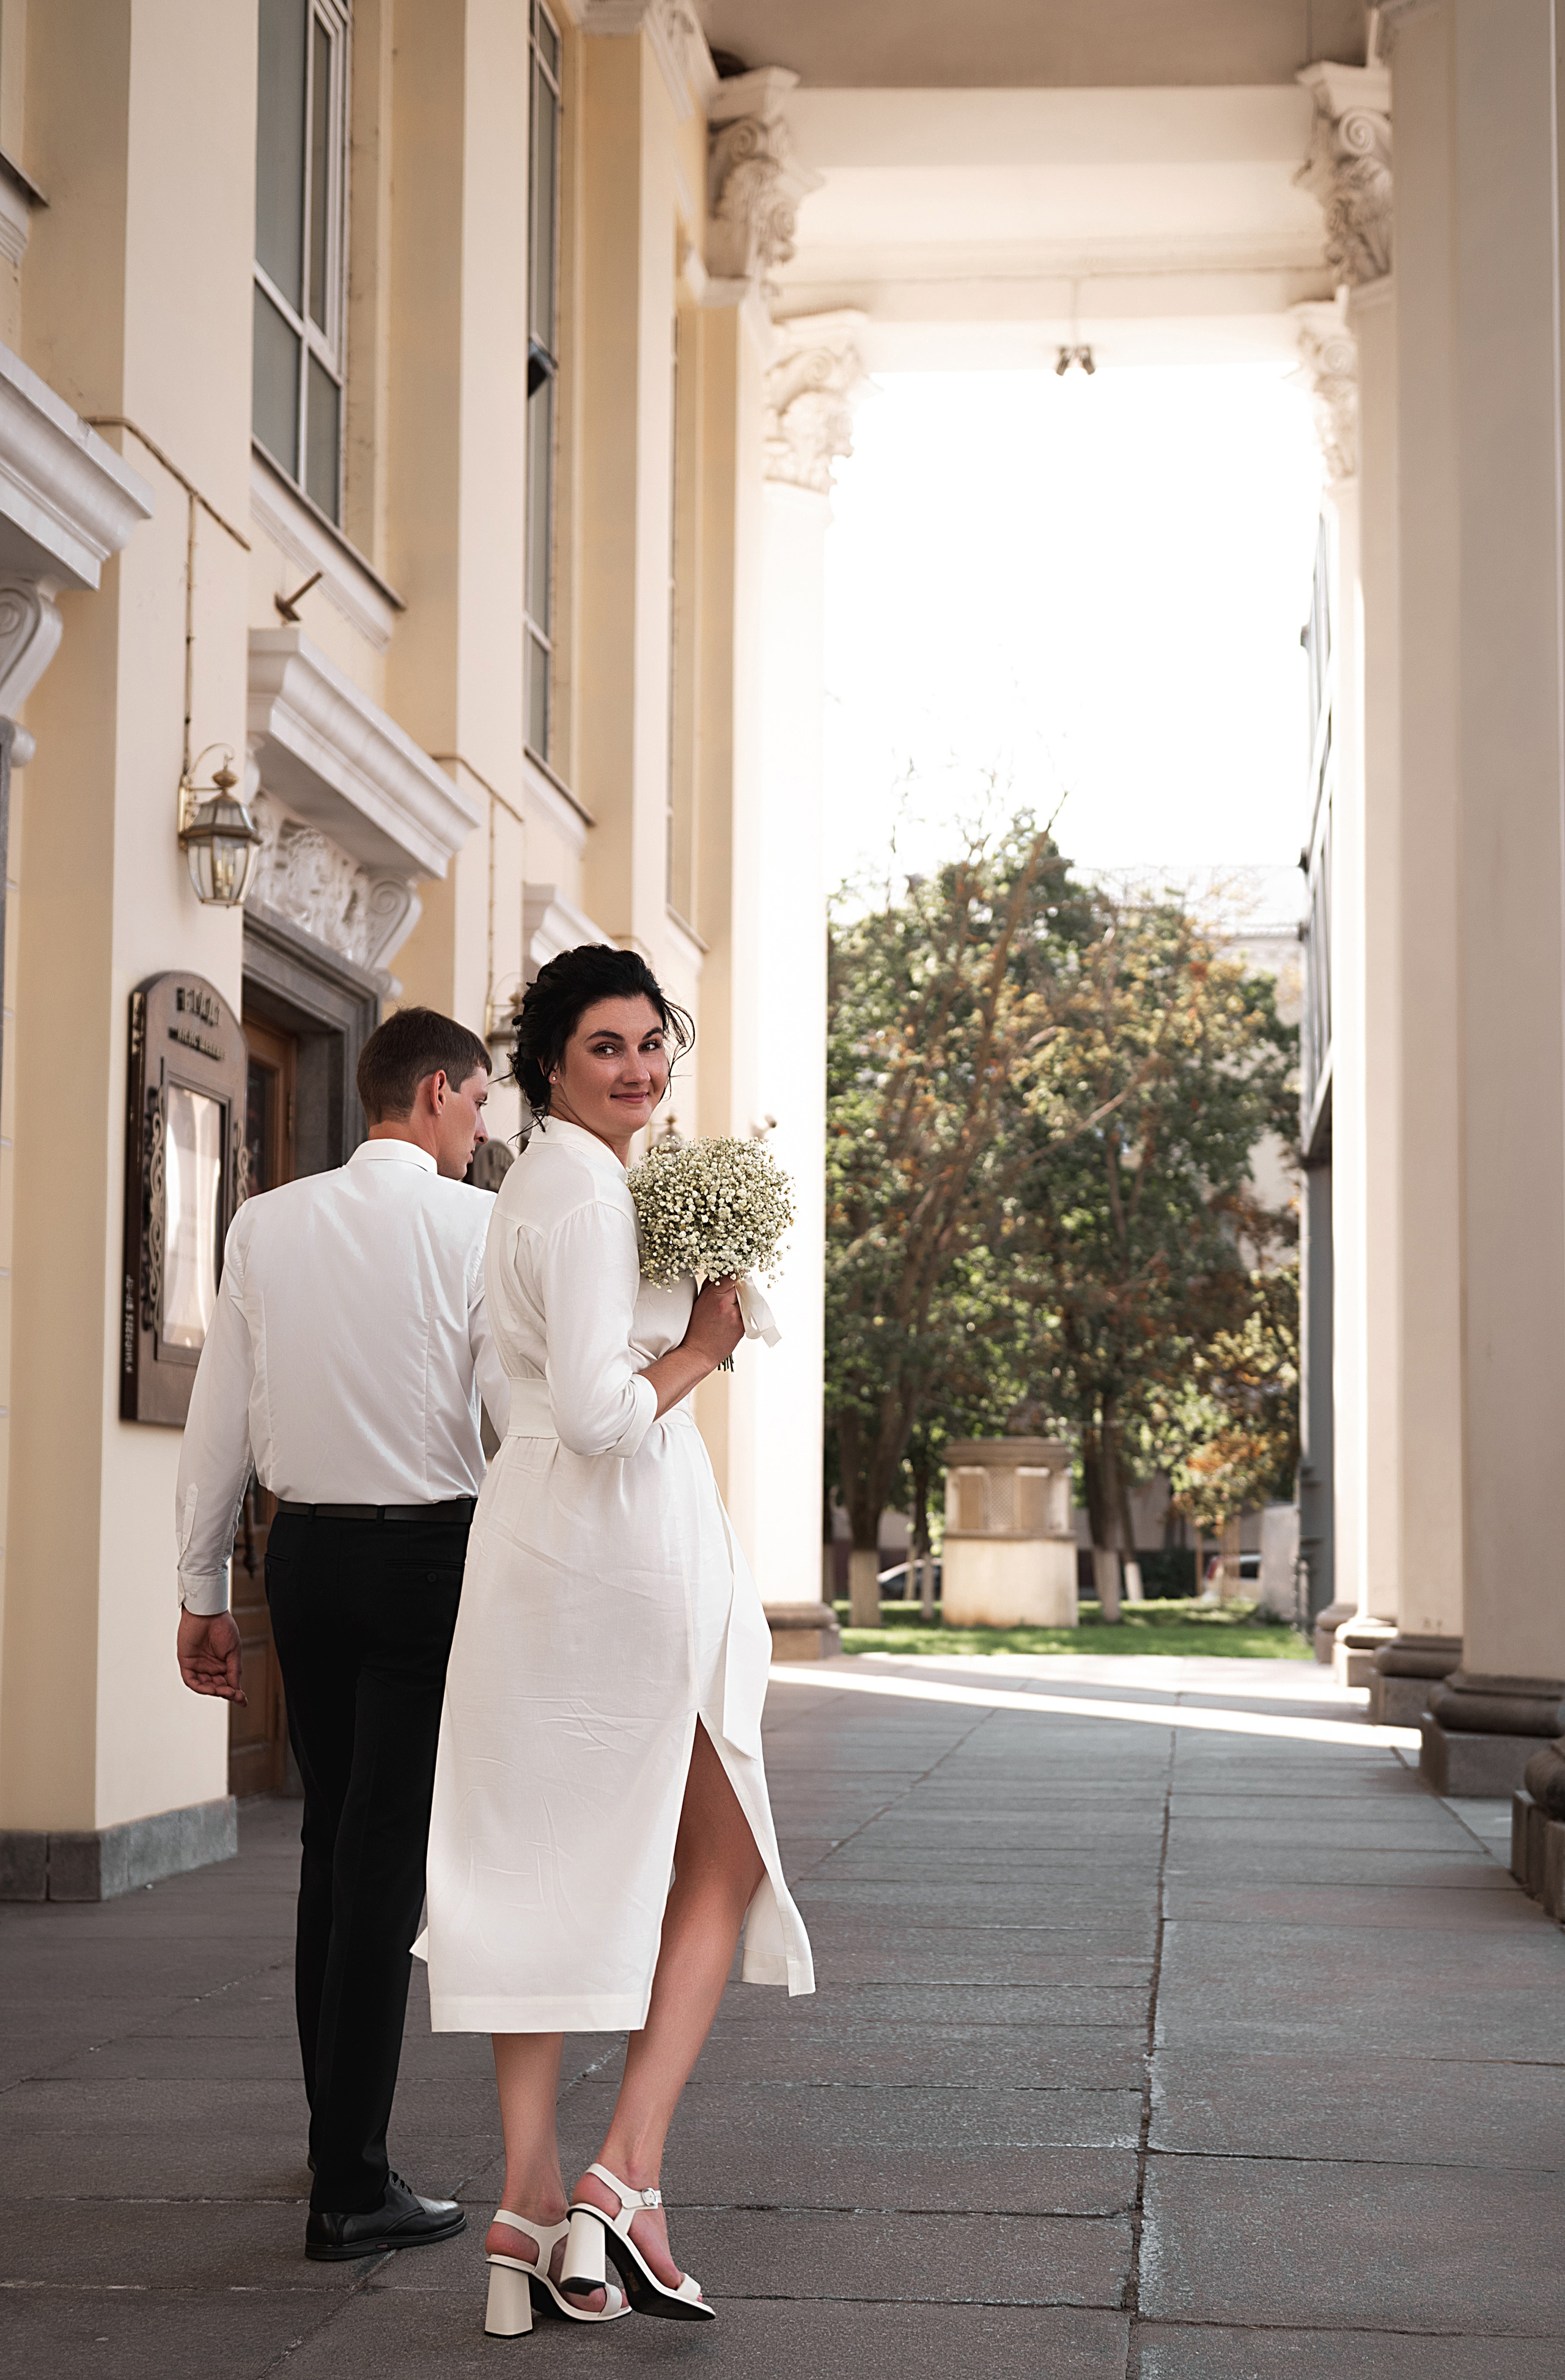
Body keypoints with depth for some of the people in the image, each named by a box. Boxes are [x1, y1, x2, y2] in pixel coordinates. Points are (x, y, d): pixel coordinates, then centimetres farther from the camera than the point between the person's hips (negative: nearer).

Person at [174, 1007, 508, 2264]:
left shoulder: (266, 1225, 4)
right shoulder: (477, 1226, -10)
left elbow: (220, 1417, 6)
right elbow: (525, 1408, -13)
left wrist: (202, 1589, 13)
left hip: (307, 1550, 5)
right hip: (430, 1553, -5)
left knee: (333, 1843, 18)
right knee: (389, 1856, -3)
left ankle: (340, 2133, 32)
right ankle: (351, 2186, -3)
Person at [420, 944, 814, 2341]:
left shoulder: (546, 1180, 17)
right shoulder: (589, 1190, -15)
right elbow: (598, 1410, -23)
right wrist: (704, 1347, -10)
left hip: (535, 1544, 9)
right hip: (624, 1542, -9)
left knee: (544, 1872, 7)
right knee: (721, 1860, 5)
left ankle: (531, 2211, 9)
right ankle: (624, 2178, -2)